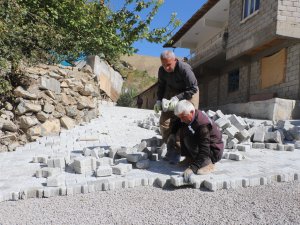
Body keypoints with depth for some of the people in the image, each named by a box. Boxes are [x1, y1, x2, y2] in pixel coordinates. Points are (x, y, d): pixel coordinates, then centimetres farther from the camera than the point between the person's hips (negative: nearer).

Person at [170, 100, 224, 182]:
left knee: (188, 138, -26)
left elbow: (204, 151, -35)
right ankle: (190, 158, 8)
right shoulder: (189, 116, -7)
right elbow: (178, 122, 20)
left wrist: (192, 168, -38)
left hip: (214, 152, -9)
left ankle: (207, 164, -18)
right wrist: (173, 133, 5)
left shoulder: (203, 124, -33)